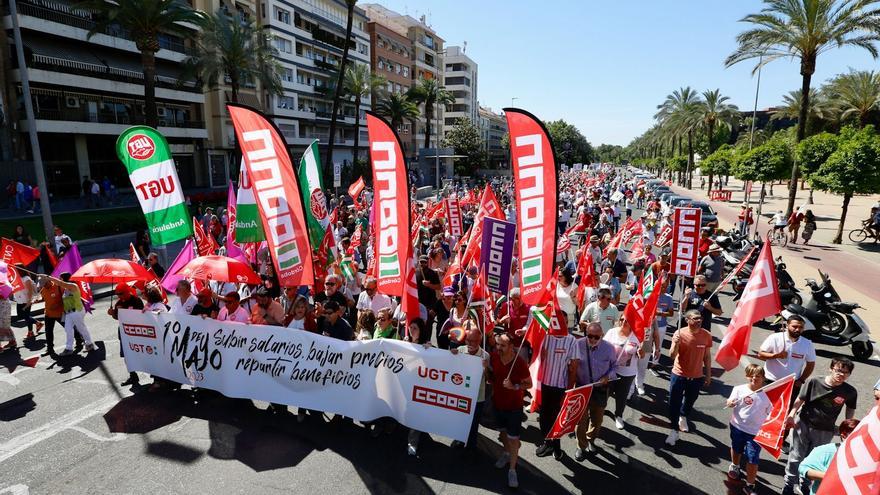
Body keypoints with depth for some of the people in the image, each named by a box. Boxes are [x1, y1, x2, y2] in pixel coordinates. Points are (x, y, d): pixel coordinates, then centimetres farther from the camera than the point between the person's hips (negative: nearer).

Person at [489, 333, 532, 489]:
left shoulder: (520, 363, -26)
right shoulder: (494, 357, -14)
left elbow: (529, 384, -15)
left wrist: (514, 386, -29)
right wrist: (494, 385, -9)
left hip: (514, 406, -5)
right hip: (497, 402, 5)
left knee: (513, 438, 3)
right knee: (503, 431, 26)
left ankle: (512, 469, 18)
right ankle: (507, 453, 51)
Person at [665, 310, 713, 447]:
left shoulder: (706, 335, -10)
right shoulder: (680, 333, -17)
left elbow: (707, 356, 4)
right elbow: (672, 356, -18)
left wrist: (708, 375, 9)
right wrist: (676, 343, -36)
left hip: (697, 377, 3)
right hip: (678, 375, -2)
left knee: (690, 401, 23)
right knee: (674, 403, 5)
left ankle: (683, 417, 53)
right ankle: (674, 430, 22)